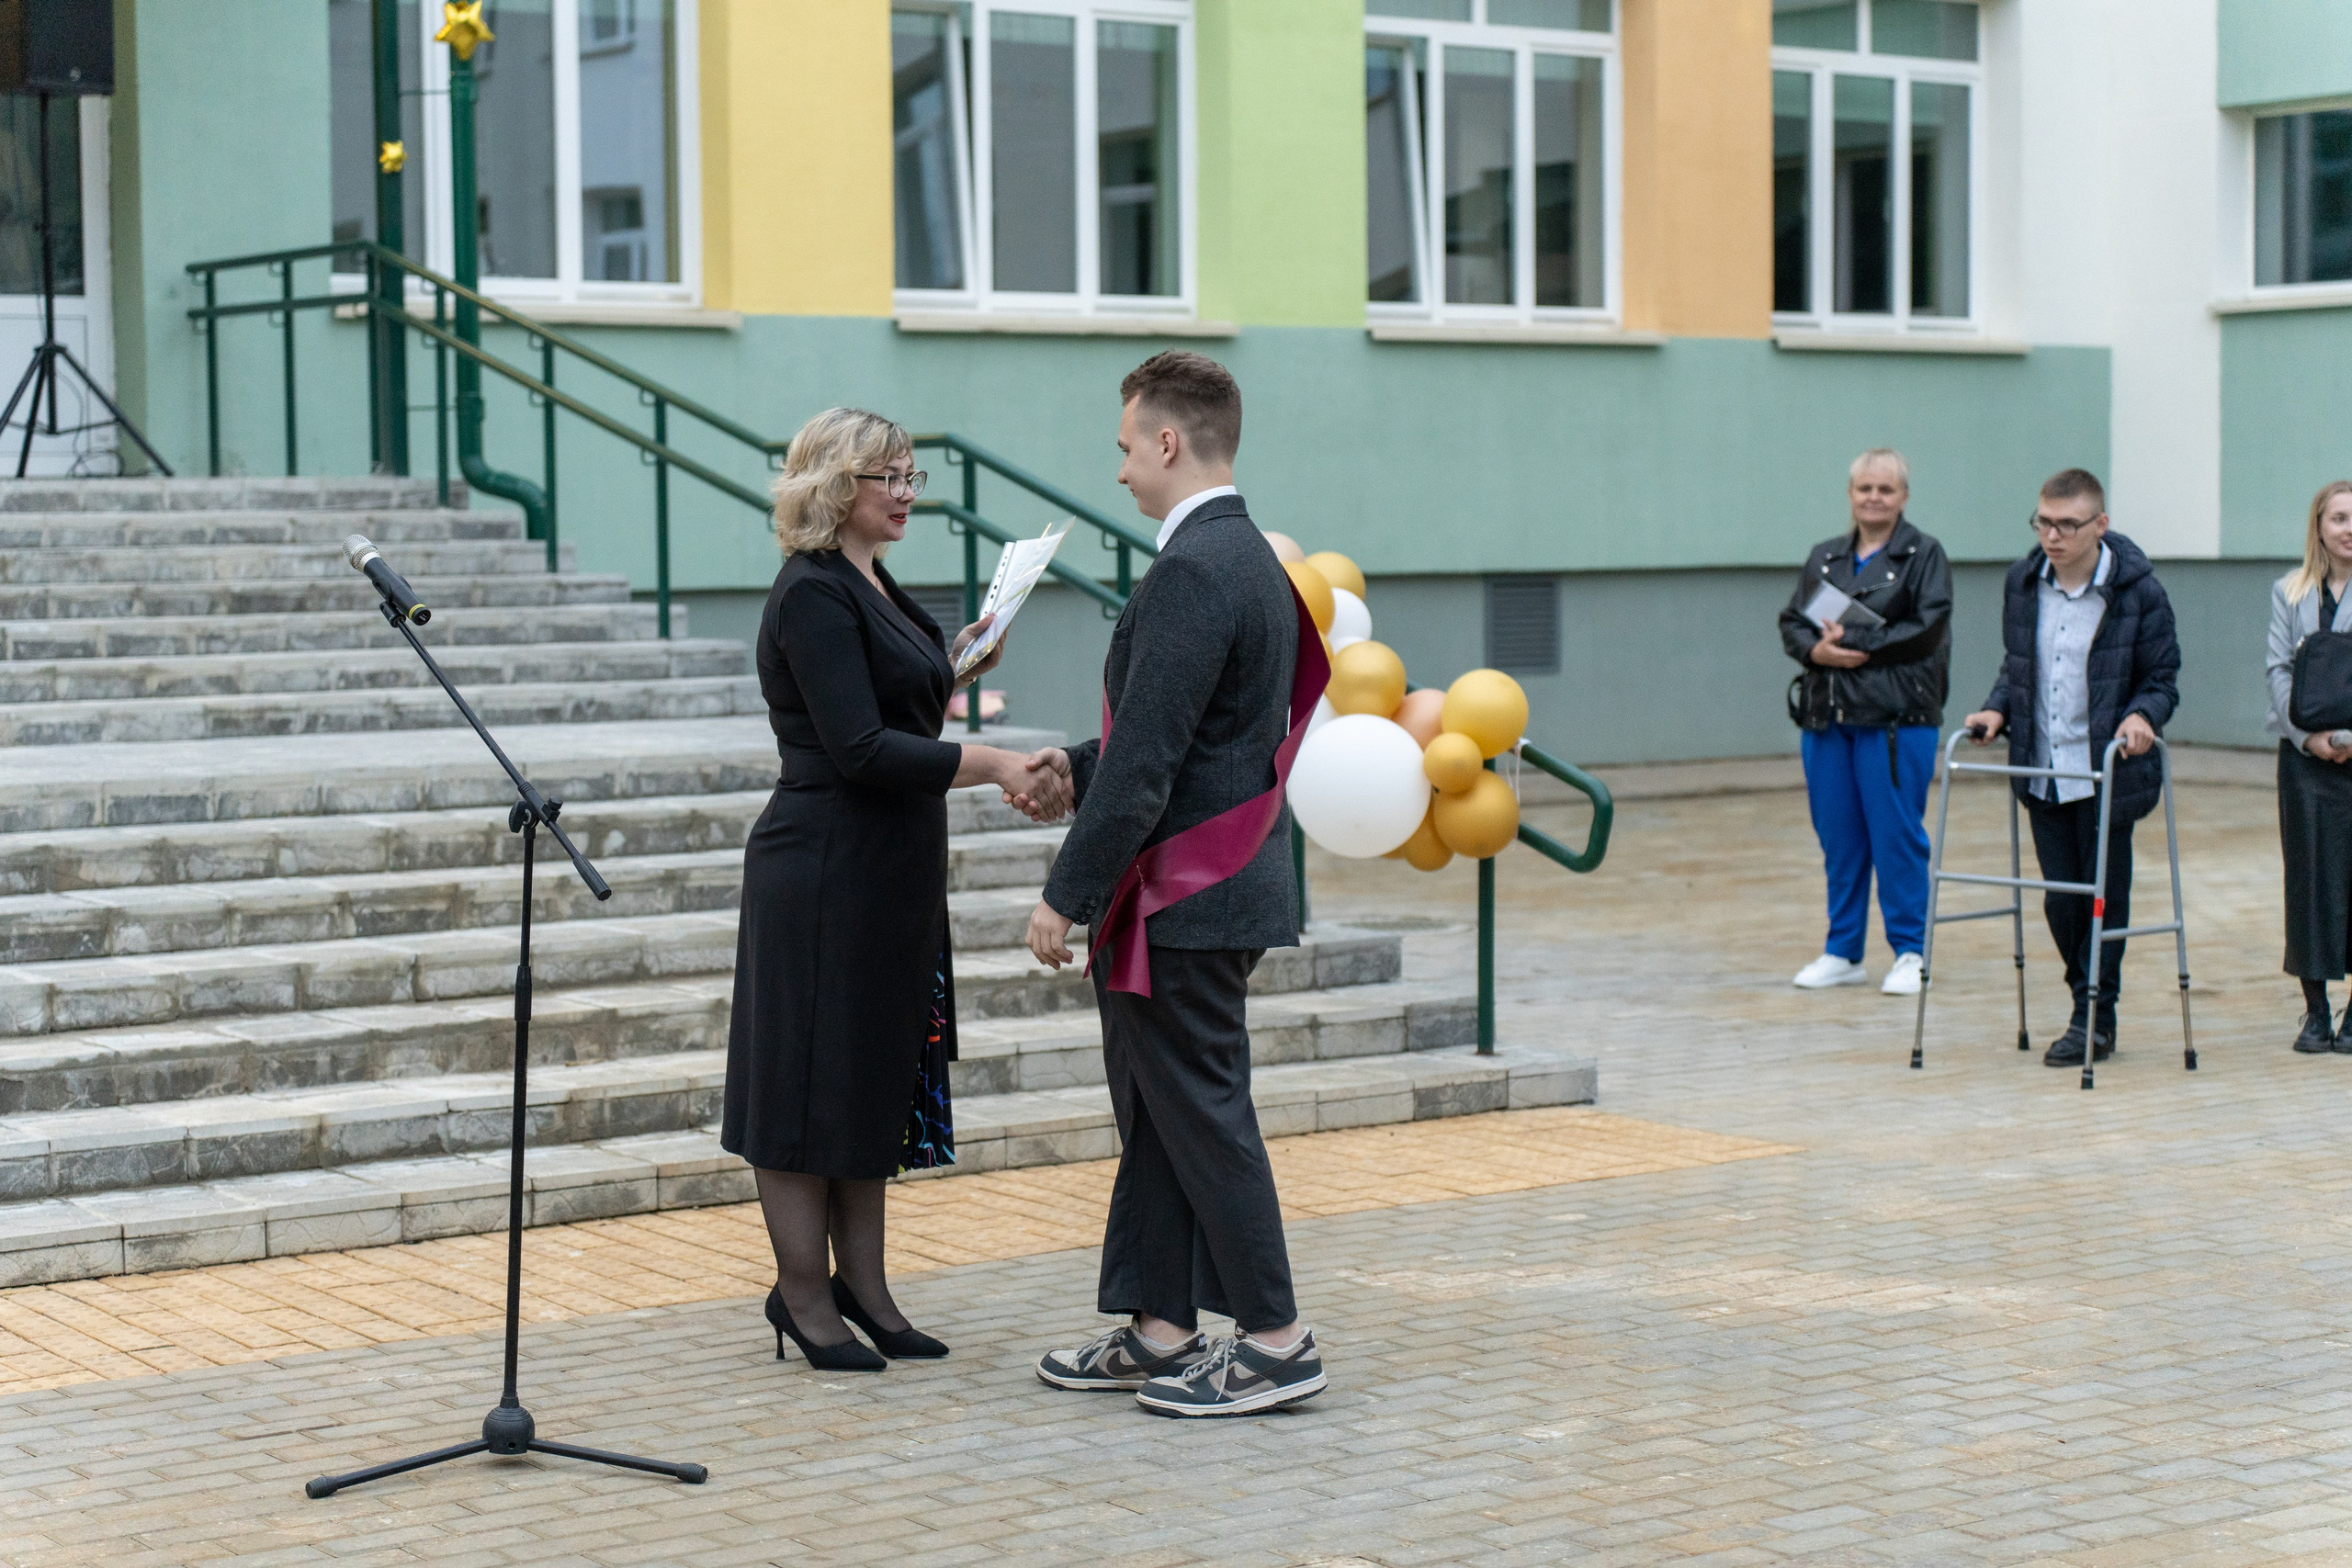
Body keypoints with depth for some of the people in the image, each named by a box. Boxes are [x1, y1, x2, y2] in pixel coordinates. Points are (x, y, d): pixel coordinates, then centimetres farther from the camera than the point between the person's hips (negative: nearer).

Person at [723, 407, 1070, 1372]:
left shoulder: (872, 587, 14)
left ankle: (862, 1286, 20)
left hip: (890, 875, 10)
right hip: (825, 869, -10)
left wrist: (952, 670, 6)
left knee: (875, 1077, 13)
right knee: (816, 1074, 0)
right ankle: (804, 1294, 10)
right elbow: (857, 749, -23)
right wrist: (992, 765, -26)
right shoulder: (812, 594, -15)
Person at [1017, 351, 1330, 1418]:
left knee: (1202, 1112, -2)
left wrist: (1067, 896, -18)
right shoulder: (1248, 558, 13)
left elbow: (1148, 762, -22)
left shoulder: (1193, 571, -19)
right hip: (1213, 889, 10)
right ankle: (1158, 1330, 22)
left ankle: (1274, 1340, 5)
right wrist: (1075, 766, 17)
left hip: (1187, 894, -10)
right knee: (1157, 1111, 15)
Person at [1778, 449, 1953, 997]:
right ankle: (1843, 952, 18)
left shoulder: (1924, 555, 1)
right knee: (1837, 837, 8)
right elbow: (1791, 622, 12)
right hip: (1826, 715, 5)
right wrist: (1817, 650, -9)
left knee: (1896, 834, -4)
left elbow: (1928, 629, -11)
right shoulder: (1824, 557, 17)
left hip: (1896, 716, -5)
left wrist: (1859, 647, -16)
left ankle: (1911, 951, 7)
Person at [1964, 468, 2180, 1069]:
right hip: (2043, 771, 4)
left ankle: (2095, 1022, 12)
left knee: (2102, 896, 2)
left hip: (2108, 772, -4)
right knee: (2060, 900, 7)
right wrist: (1997, 709, 0)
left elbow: (2163, 677, -3)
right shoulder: (2022, 583, 4)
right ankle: (2089, 1005, 24)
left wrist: (2142, 715, -22)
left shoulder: (2138, 590, -9)